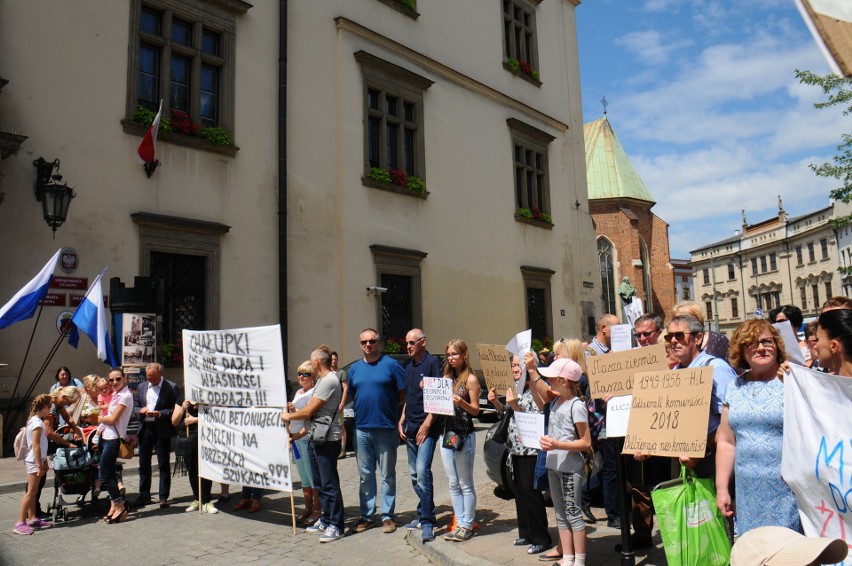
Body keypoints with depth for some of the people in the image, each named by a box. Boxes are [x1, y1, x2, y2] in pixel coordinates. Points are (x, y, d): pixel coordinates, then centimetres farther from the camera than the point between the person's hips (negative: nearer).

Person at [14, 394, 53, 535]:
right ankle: (20, 523, -4)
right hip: (34, 462, -10)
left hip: (35, 461, 10)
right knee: (30, 492, -7)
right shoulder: (37, 423, -18)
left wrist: (44, 462, 18)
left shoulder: (34, 420, 12)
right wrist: (40, 465, -20)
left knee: (33, 491, 13)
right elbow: (35, 446, -21)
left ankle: (32, 519, 20)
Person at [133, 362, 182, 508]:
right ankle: (144, 496, 24)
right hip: (145, 429, 5)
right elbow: (135, 407, 15)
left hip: (162, 430, -5)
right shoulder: (141, 387, 11)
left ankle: (163, 498, 6)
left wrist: (159, 414, -19)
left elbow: (177, 409, -9)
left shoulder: (172, 387, -6)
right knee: (144, 464, 12)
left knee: (163, 465, 1)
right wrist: (141, 410, -8)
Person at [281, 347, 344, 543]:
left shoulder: (329, 381, -17)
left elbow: (309, 411, -17)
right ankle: (326, 520, 27)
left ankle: (336, 527, 1)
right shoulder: (322, 381, 17)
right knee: (321, 483, 17)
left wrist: (288, 416, -3)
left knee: (330, 484, -5)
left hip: (327, 440, -11)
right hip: (315, 439, 11)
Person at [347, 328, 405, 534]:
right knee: (365, 475, 12)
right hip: (361, 429, 4)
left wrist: (386, 407, -4)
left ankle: (387, 515, 16)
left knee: (387, 475, 5)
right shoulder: (354, 368, 11)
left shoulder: (391, 365, -2)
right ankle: (366, 515, 22)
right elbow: (350, 395, 18)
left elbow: (403, 394, -1)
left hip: (385, 427, -4)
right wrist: (361, 410, 5)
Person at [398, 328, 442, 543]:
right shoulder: (408, 365, 15)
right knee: (414, 474, 12)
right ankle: (423, 515, 24)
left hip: (427, 428, -8)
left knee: (422, 471, -15)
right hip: (411, 428, 8)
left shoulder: (432, 363, -9)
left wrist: (427, 424, -17)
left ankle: (427, 522, -8)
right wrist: (402, 420, 13)